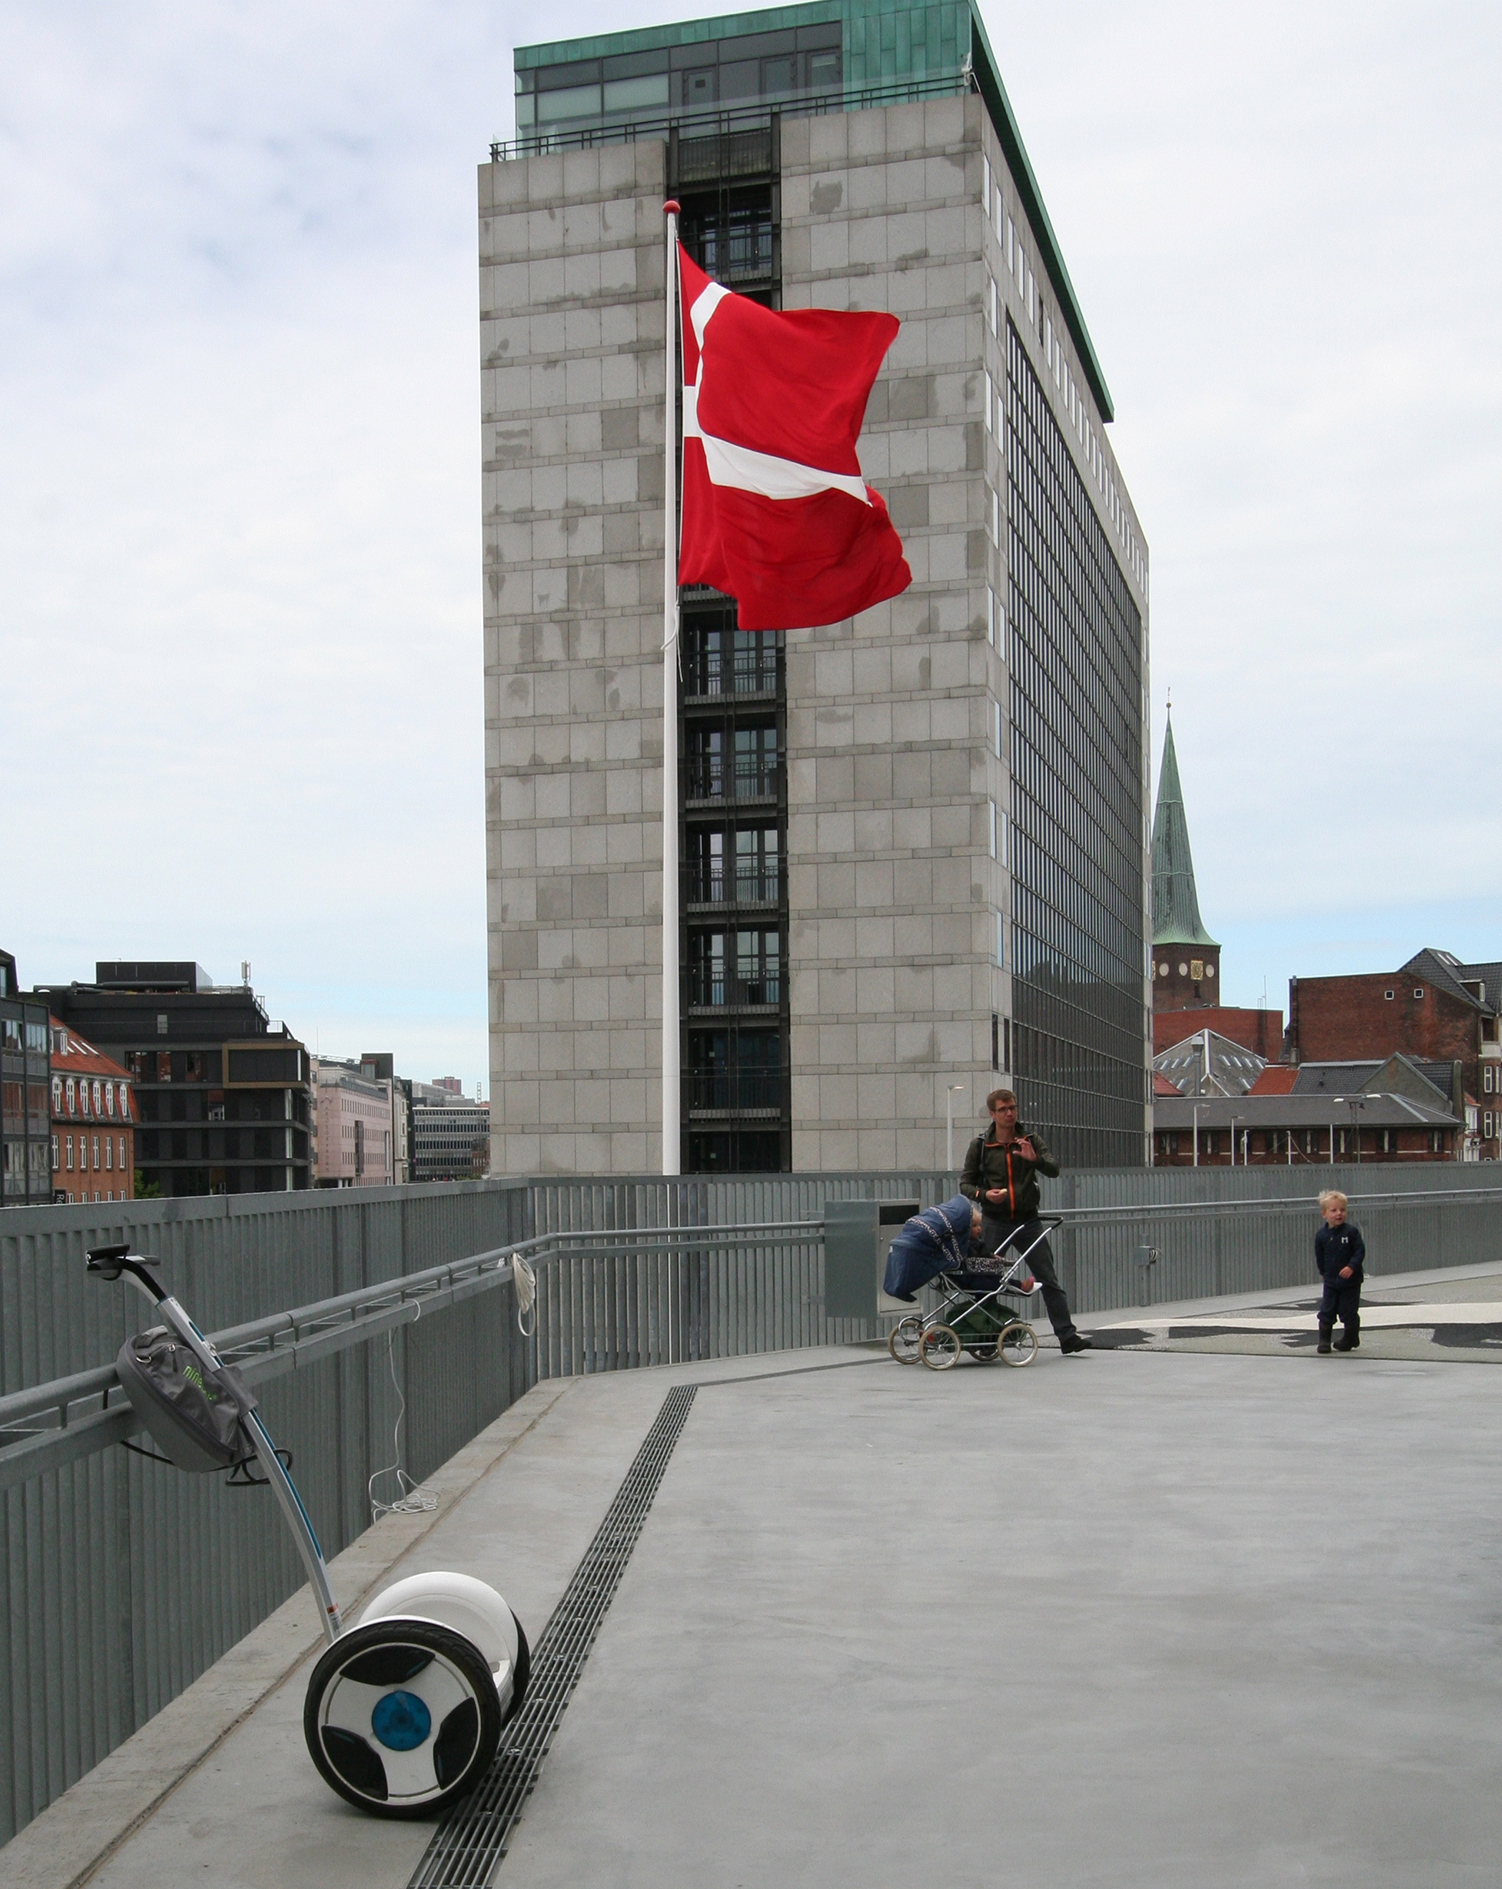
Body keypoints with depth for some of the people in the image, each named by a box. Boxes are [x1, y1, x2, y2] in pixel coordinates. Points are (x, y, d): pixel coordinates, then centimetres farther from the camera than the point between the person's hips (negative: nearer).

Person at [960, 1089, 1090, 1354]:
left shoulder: (1031, 1139, 5)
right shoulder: (980, 1146, 2)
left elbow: (1054, 1170, -5)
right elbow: (965, 1183, 5)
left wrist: (1034, 1159, -25)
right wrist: (984, 1194, -15)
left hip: (1027, 1220, 1)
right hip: (994, 1222, -1)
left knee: (1049, 1280, -2)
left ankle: (1067, 1336, 0)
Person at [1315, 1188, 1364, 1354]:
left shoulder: (1351, 1231, -11)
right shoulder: (1321, 1235, -3)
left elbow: (1360, 1251, -12)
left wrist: (1351, 1267, -23)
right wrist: (1323, 1272, 9)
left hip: (1351, 1280, -2)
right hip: (1331, 1281, 2)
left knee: (1349, 1312, 5)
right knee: (1326, 1312, 0)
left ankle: (1350, 1339, 24)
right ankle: (1324, 1341, 9)